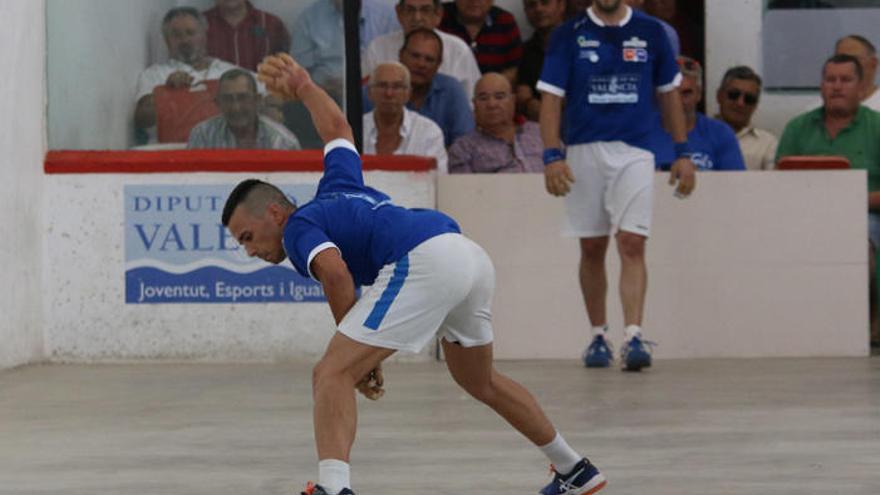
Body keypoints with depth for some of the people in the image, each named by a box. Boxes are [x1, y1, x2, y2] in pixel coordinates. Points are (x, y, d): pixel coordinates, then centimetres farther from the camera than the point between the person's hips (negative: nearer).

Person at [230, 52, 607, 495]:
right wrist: (303, 87, 58)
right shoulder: (335, 189, 29)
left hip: (424, 261, -10)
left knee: (332, 375, -12)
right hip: (471, 255, 10)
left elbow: (335, 272, -15)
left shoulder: (297, 228, 5)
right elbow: (337, 127, 46)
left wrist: (361, 352, -7)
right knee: (479, 380, 31)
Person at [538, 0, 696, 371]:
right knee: (592, 248, 8)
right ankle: (598, 336, 21)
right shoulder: (568, 35, 3)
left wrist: (681, 153, 9)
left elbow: (668, 93, 14)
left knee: (632, 244, -13)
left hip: (636, 149, -1)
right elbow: (551, 97, 0)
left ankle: (633, 337, -19)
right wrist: (552, 155, -11)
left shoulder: (650, 32, 7)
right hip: (584, 150, 1)